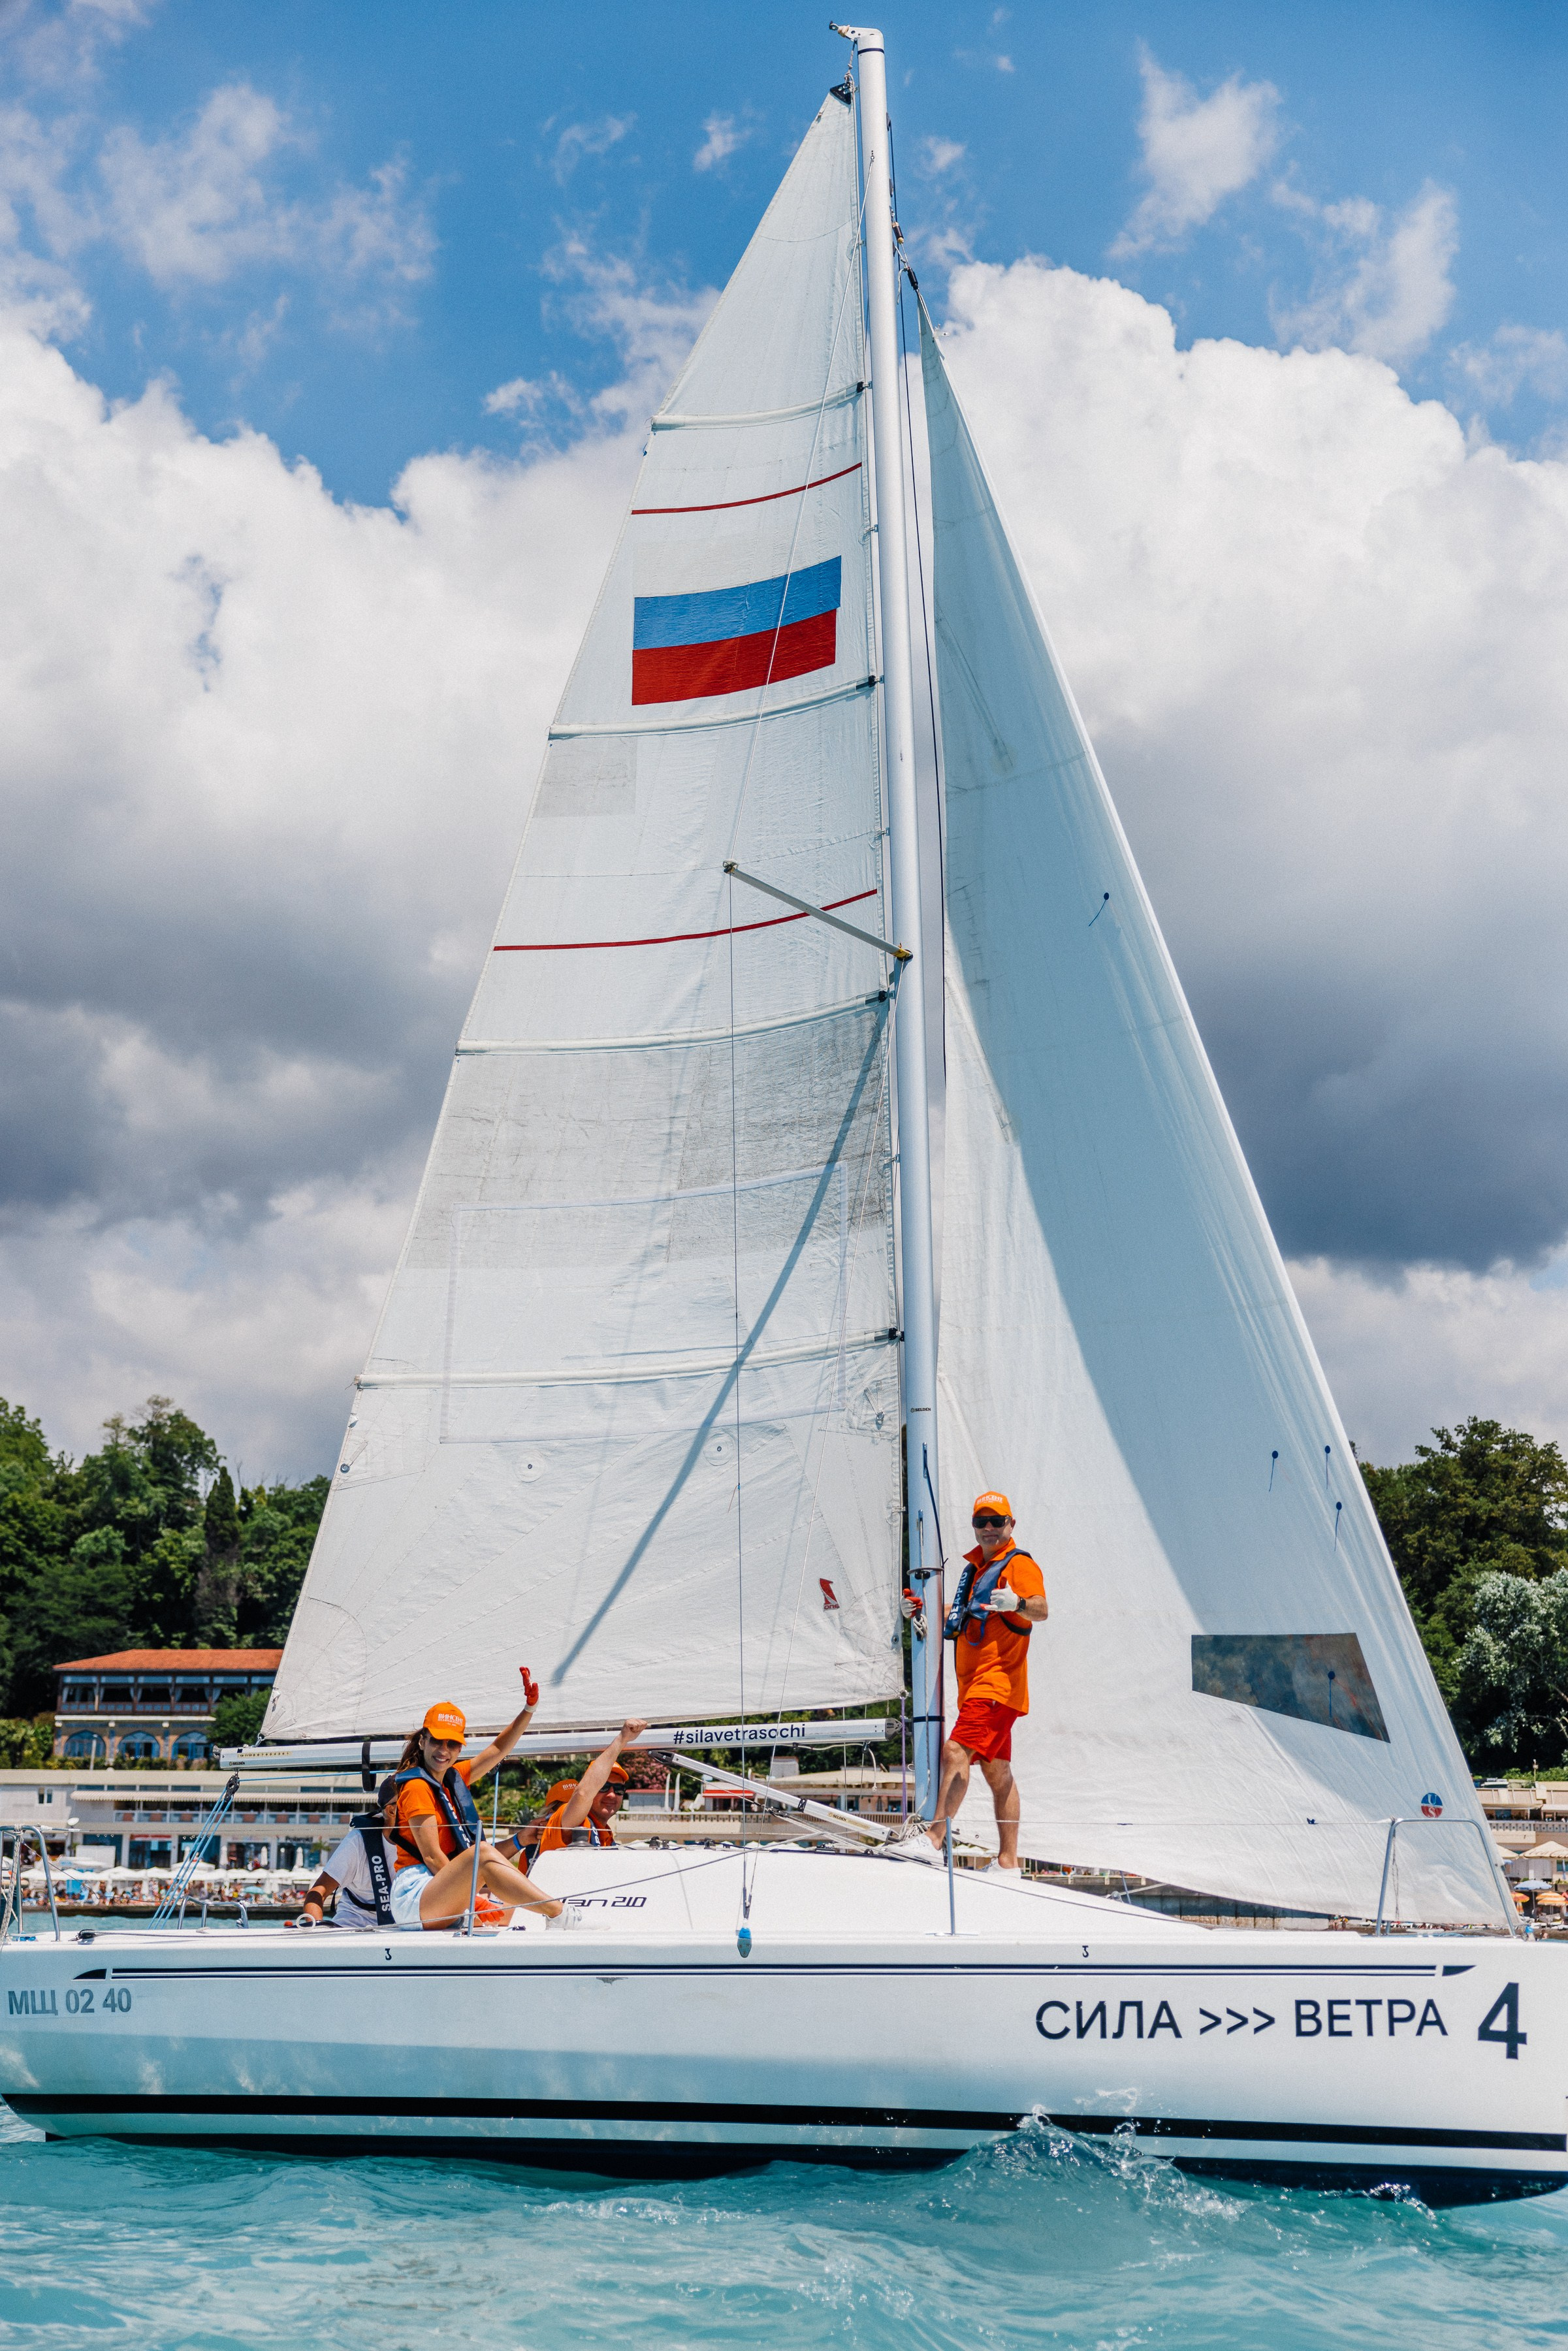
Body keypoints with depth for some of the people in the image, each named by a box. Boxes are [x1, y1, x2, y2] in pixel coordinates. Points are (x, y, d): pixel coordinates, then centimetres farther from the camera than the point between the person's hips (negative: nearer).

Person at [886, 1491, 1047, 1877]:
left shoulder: (1019, 1564, -7)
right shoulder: (977, 1566, 21)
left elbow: (1041, 1610, -23)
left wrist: (1017, 1603, -44)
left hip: (998, 1681, -9)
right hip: (976, 1683, 9)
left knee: (956, 1751, -19)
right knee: (997, 1772, 9)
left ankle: (934, 1837, -22)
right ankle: (1008, 1862, 11)